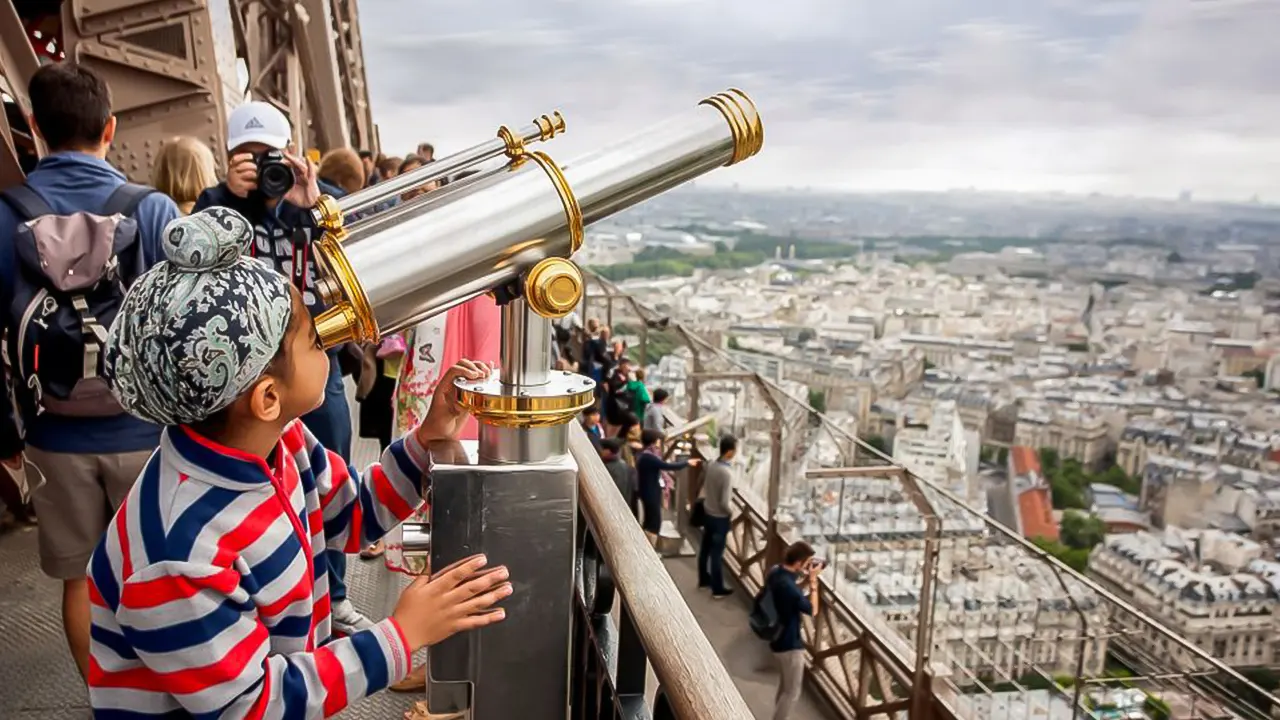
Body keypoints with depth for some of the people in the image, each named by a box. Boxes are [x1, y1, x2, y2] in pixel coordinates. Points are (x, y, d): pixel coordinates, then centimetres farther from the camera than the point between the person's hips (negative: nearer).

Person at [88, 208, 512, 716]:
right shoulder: (181, 555, -32)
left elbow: (355, 513, 6)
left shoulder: (276, 443, -8)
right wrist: (404, 634, -23)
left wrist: (427, 438, -6)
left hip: (283, 670, 7)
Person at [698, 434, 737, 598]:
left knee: (705, 548, 21)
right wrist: (731, 512, -9)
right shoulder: (727, 473, -28)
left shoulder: (711, 466, -5)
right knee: (717, 553, 5)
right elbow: (725, 502, -27)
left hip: (707, 513, 7)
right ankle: (718, 589, 17)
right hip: (720, 518, -7)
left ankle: (703, 579, 39)